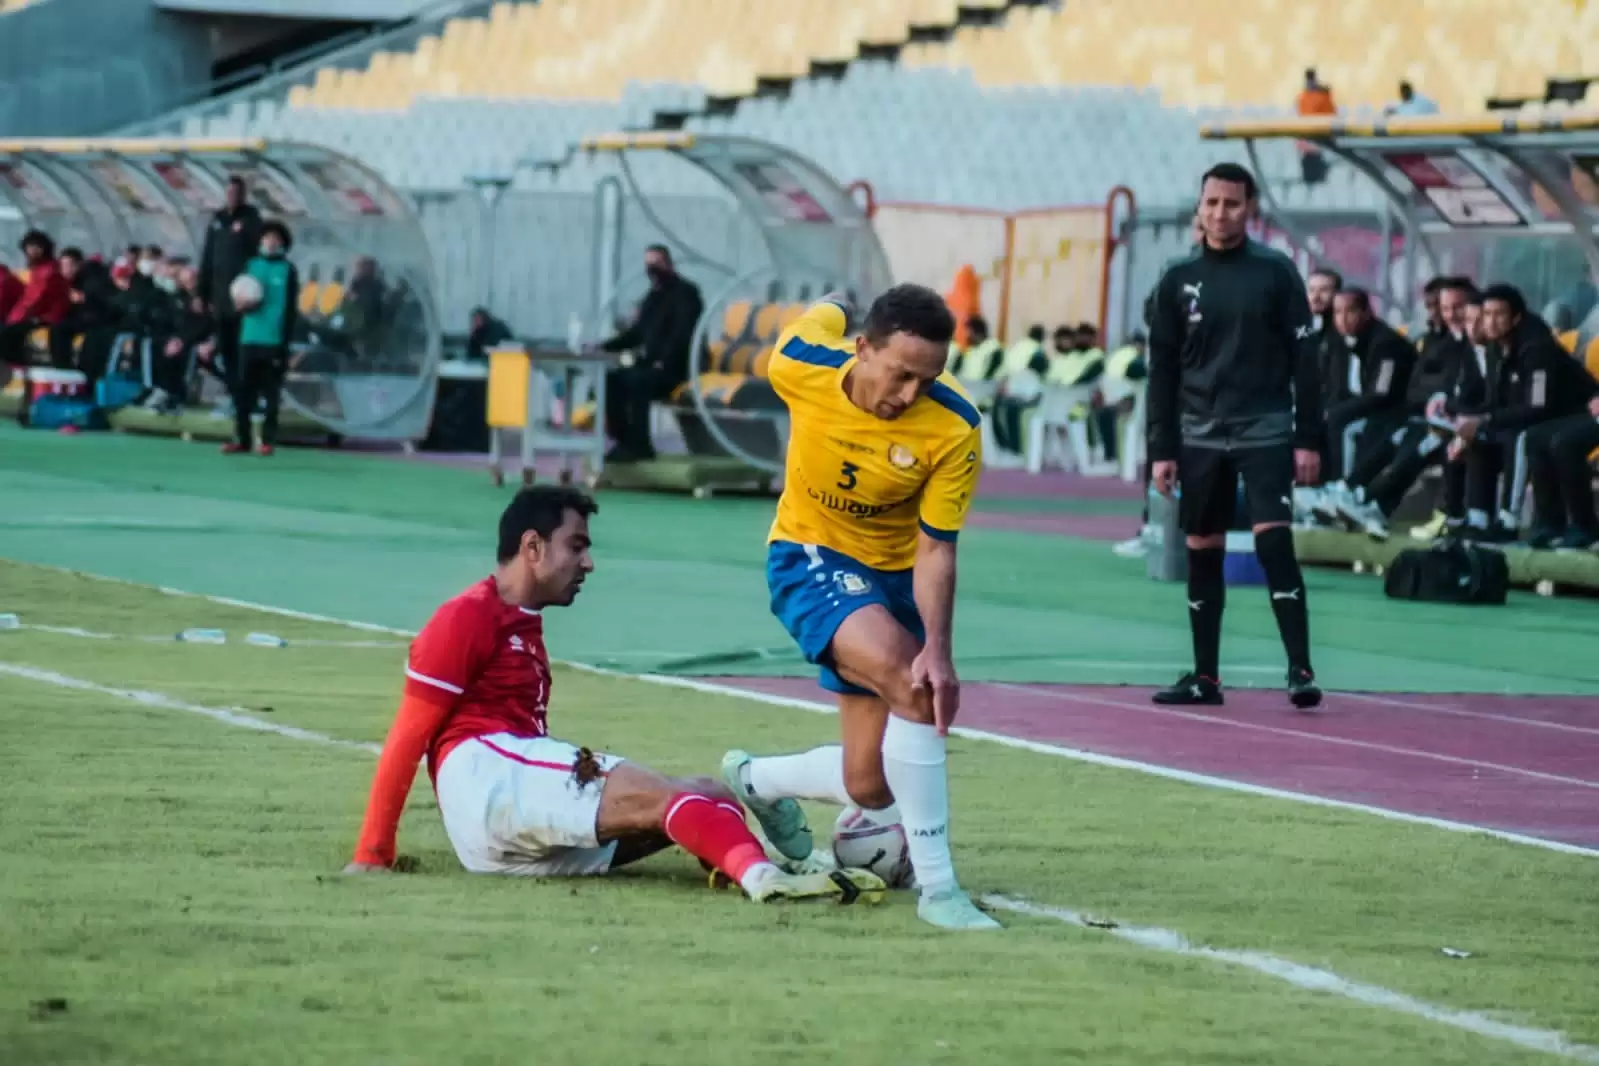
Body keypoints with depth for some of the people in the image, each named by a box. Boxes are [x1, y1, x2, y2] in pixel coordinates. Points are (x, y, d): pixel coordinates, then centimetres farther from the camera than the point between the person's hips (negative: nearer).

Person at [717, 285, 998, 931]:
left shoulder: (954, 429, -24)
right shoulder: (801, 367, -22)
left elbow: (935, 549, -19)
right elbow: (825, 315, 2)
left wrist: (937, 649, -30)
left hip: (893, 576, 2)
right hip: (810, 561, -2)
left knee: (869, 785, 3)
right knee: (908, 686, -30)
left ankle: (755, 780, 36)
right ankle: (936, 887, -27)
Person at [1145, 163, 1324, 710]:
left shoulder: (1275, 273, -1)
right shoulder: (1178, 281, 6)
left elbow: (1303, 360, 0)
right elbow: (1163, 371, 9)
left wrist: (1308, 438, -6)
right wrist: (1161, 450, 3)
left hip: (1265, 432, -3)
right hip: (1201, 436, 3)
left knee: (1274, 543, -14)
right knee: (1202, 554, 6)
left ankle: (1300, 669, -14)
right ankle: (1205, 676, 15)